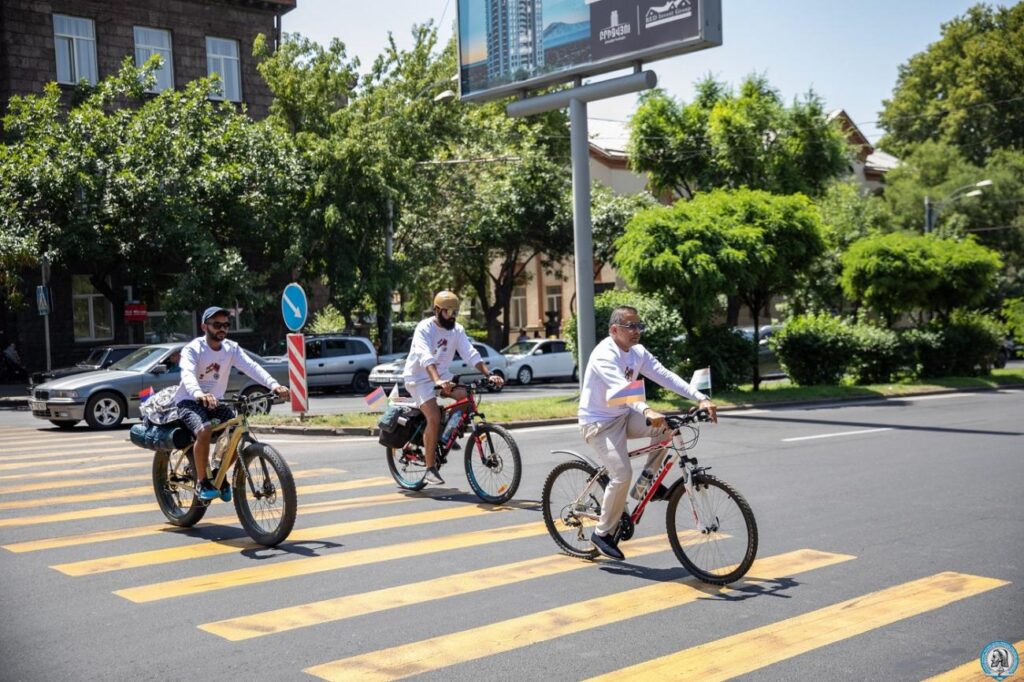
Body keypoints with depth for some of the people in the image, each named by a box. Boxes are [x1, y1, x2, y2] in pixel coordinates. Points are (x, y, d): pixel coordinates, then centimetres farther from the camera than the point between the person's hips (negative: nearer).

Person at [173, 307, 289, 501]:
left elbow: (251, 366, -20)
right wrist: (199, 394, -58)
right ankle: (201, 481, -15)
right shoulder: (192, 349, -16)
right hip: (189, 401, -5)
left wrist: (273, 384, -38)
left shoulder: (231, 348, -3)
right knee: (204, 430, -33)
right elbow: (187, 375, -35)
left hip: (215, 401, 5)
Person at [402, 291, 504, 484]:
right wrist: (437, 381, -52)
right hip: (419, 377, -6)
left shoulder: (457, 330, -2)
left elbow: (471, 354, -11)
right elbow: (426, 358, -35)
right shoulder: (424, 328, -20)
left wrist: (489, 375, -27)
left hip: (442, 375, 6)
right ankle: (430, 468, -14)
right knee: (434, 417, -24)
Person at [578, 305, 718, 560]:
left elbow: (664, 376, -8)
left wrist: (701, 398, -20)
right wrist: (647, 411, -57)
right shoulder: (604, 355, -23)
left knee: (666, 427, -13)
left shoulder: (637, 352, 1)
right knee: (622, 475, -21)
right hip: (599, 423, -8)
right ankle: (603, 534, -4)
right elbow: (620, 387, -40)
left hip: (623, 416, 8)